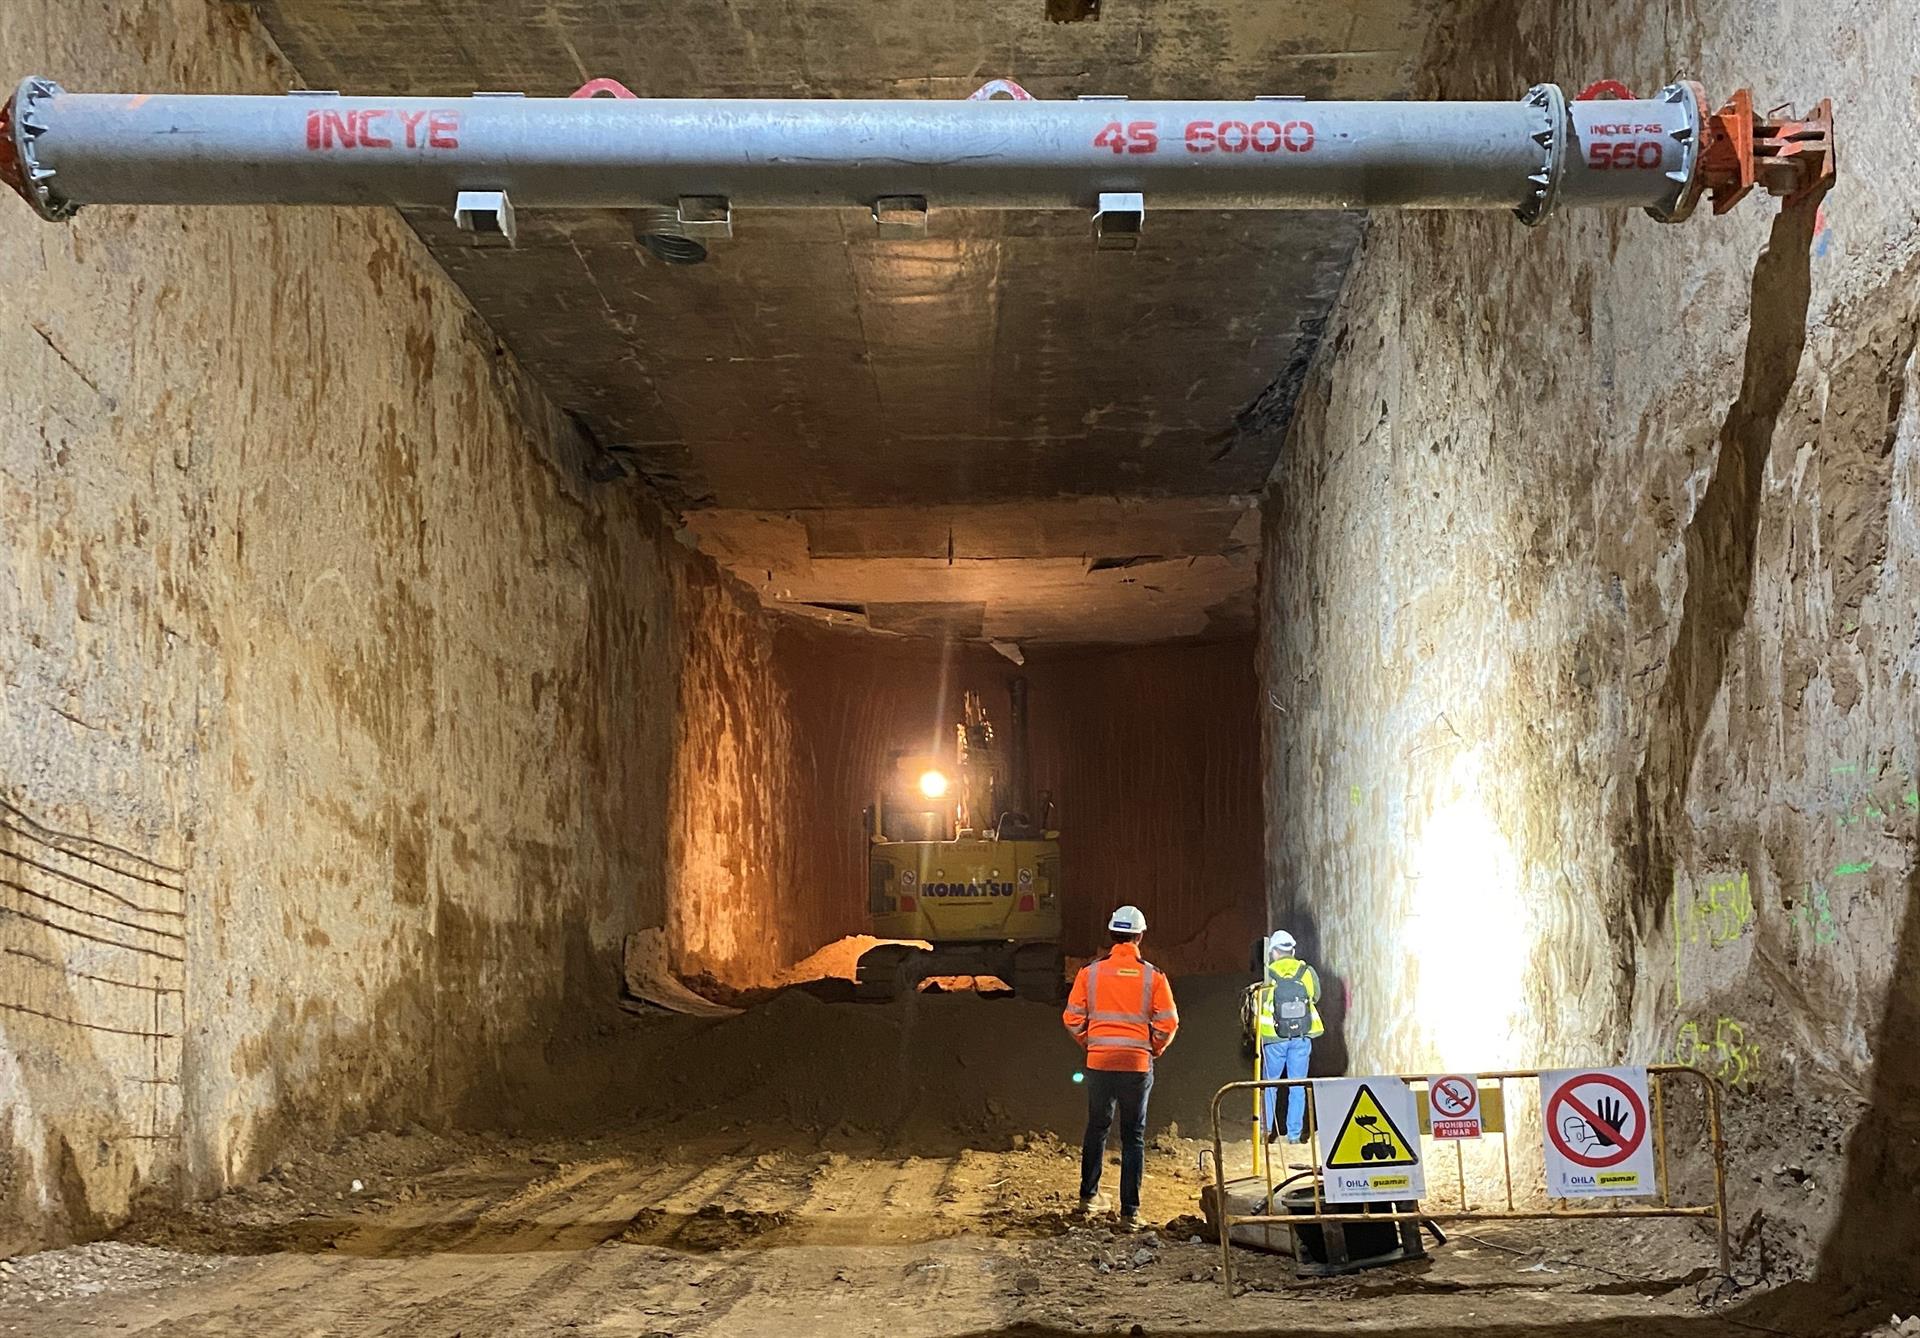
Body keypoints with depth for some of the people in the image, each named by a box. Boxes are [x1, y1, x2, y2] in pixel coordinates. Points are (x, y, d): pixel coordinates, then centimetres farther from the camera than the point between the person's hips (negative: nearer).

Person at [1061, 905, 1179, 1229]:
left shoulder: (1091, 973, -2)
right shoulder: (1153, 976, -4)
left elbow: (1072, 1018, 0)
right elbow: (1169, 1023, -5)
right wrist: (1154, 1051, 13)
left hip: (1098, 1063, 1)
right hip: (1137, 1065, -1)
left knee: (1096, 1128, 21)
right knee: (1133, 1137, 6)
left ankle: (1088, 1196, 28)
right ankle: (1130, 1211, 5)